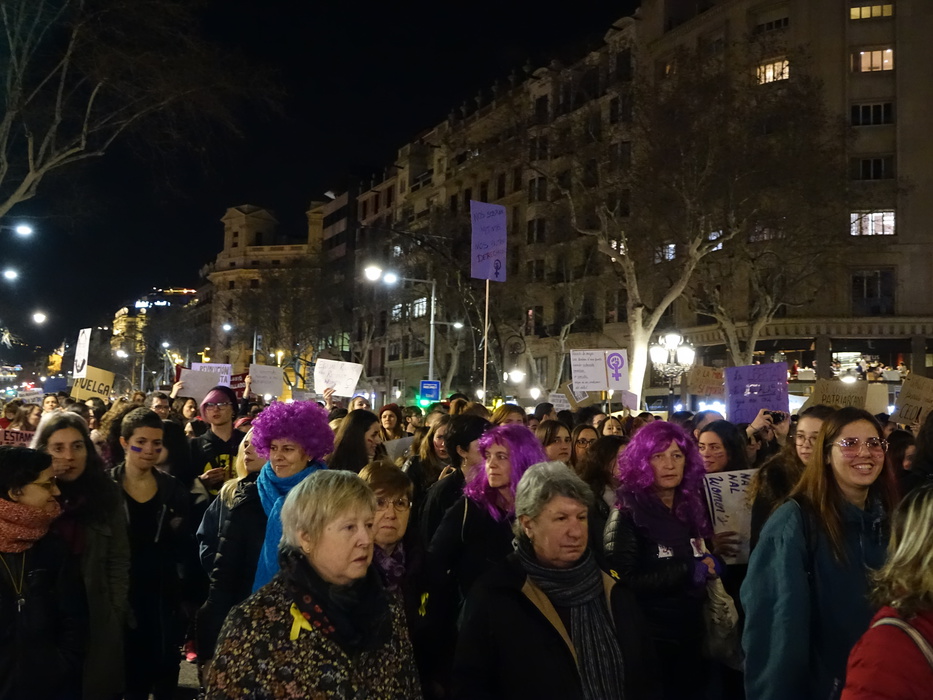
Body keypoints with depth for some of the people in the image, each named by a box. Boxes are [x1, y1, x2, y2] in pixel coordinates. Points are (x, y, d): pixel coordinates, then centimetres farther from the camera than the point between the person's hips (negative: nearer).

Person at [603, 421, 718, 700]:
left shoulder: (690, 505, 6)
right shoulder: (628, 513, -13)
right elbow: (621, 581, -22)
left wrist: (711, 564, -2)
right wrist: (687, 571, -18)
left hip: (690, 635, 7)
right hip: (650, 640, -6)